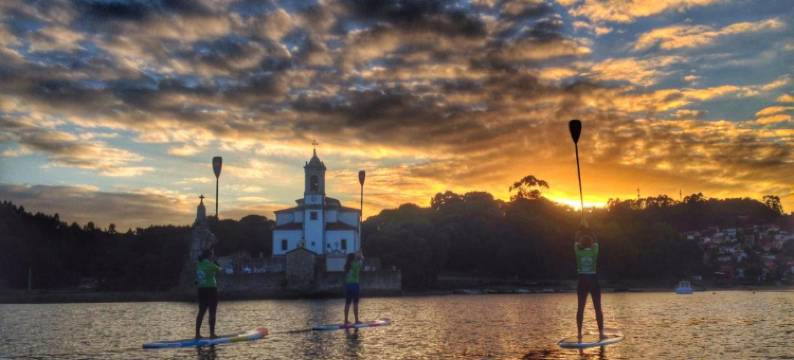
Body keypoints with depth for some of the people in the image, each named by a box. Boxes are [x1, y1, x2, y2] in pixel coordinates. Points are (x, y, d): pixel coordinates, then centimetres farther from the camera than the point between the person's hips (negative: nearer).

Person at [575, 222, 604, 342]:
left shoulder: (578, 252, -5)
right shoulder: (594, 251, -6)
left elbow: (576, 242, 12)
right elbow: (595, 241, 12)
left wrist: (580, 230, 23)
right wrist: (589, 230, 22)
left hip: (582, 282, 1)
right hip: (594, 282, -1)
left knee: (580, 308, 4)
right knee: (598, 308, 5)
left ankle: (579, 333, 3)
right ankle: (601, 333, 3)